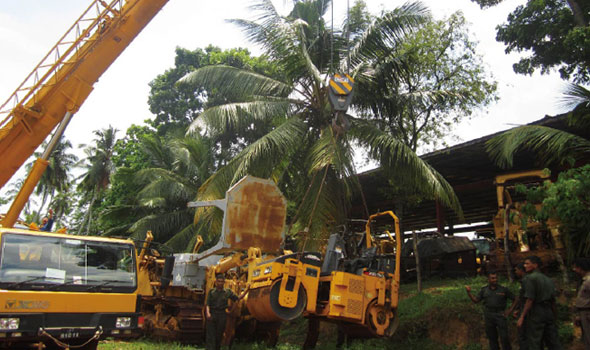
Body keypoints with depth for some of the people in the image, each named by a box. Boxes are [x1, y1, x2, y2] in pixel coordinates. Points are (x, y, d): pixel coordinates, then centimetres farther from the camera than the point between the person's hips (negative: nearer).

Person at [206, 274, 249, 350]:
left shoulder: (228, 292, 7)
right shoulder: (211, 292, 4)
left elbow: (238, 298, 8)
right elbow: (208, 304, -1)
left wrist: (246, 289, -1)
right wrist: (208, 313, -20)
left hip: (222, 316, 1)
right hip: (212, 315, -1)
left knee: (219, 336, 7)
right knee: (211, 335, -7)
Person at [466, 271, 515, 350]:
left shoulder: (503, 289, -2)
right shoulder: (484, 290, 5)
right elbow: (475, 300, 3)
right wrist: (469, 292, -11)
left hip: (500, 315, -2)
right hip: (488, 316, 2)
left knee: (504, 337, -5)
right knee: (492, 337, 8)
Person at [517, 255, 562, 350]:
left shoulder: (530, 278, -9)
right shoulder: (548, 280, 15)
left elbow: (530, 300, -16)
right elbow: (553, 301, 16)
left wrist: (522, 317, -16)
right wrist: (555, 317, 24)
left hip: (536, 313, -7)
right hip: (549, 312, 7)